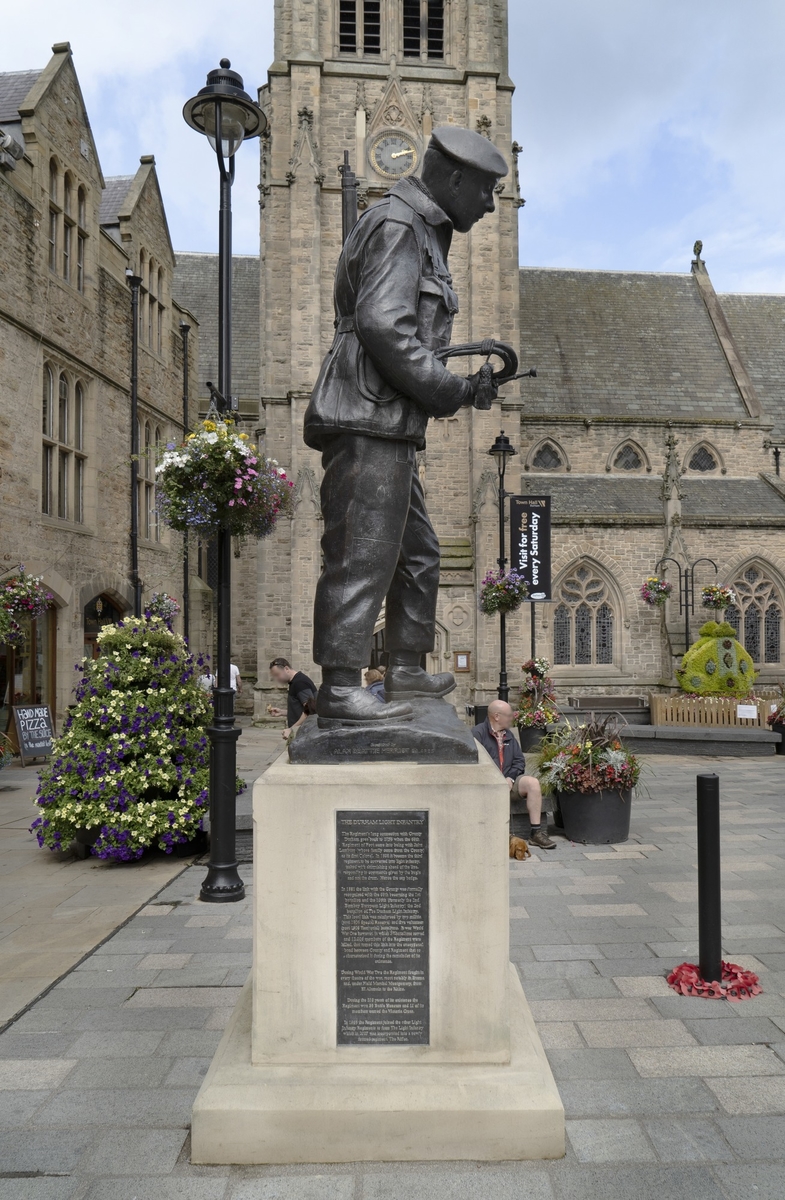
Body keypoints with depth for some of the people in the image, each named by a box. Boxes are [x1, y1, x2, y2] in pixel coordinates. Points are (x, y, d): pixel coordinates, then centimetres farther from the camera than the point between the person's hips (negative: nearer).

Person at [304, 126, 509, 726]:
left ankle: (407, 669, 25)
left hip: (393, 427, 11)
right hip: (368, 421, -11)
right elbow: (383, 326, -20)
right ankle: (339, 689, -7)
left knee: (417, 552, 15)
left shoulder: (423, 234, 26)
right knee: (362, 554, -12)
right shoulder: (397, 226, -6)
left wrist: (461, 383, 12)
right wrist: (454, 390, -14)